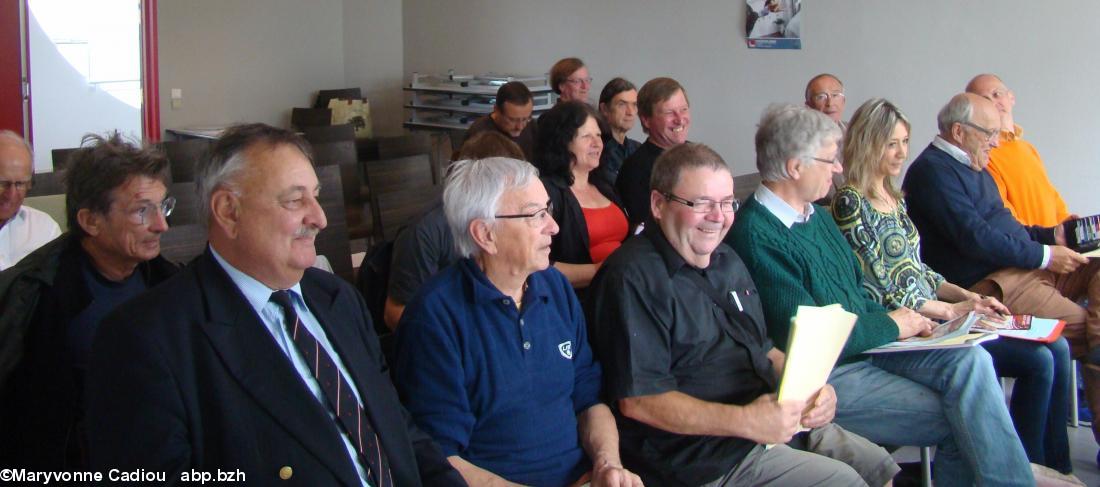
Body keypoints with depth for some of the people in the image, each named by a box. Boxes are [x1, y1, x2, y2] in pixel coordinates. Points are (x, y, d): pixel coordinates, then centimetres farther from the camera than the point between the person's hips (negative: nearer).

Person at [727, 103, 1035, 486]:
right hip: (825, 375, -8)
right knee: (957, 420, -17)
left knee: (970, 360, -14)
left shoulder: (817, 215, 14)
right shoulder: (755, 234, -18)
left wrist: (901, 319, 1)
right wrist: (890, 325, -8)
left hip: (867, 345, 8)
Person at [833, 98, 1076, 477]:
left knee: (1056, 348, 0)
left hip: (933, 314, 9)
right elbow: (880, 291, -17)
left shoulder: (894, 197, 15)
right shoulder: (850, 204, -14)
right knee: (1039, 359, -14)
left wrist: (967, 297, 4)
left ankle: (1057, 466, 9)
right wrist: (950, 310, -12)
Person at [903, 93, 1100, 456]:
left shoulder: (970, 167, 24)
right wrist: (1044, 255, -13)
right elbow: (975, 238, -19)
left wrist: (1051, 235, 16)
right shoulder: (933, 170, -9)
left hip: (1025, 268, 10)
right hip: (989, 286, -10)